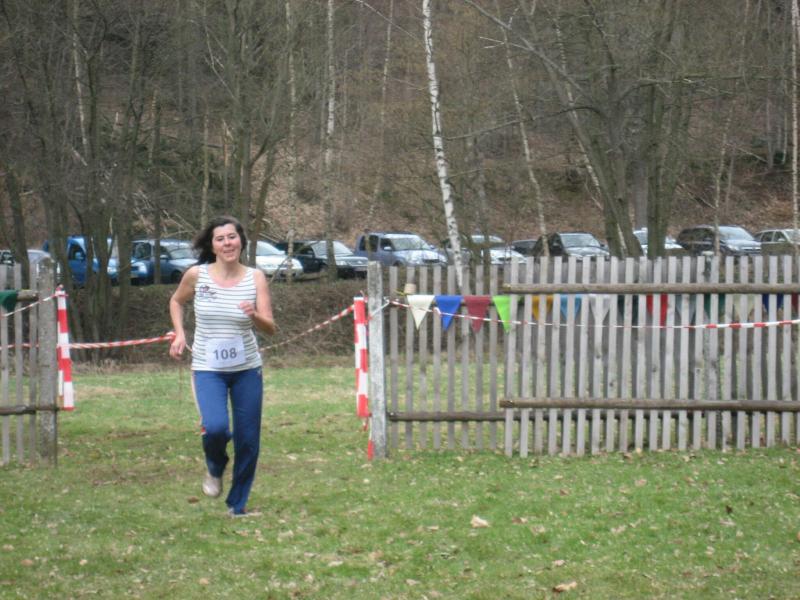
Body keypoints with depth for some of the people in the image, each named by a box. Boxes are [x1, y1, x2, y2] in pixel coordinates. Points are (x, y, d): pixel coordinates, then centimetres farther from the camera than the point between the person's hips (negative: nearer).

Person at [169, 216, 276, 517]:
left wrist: (255, 316, -29)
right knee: (216, 427, -24)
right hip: (207, 368, -2)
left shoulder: (255, 278, -5)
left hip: (247, 368, 2)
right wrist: (179, 334, 1)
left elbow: (270, 328, -8)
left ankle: (238, 504, 24)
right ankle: (215, 469, 11)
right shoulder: (196, 275, -6)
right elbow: (176, 302, 15)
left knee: (248, 440, 3)